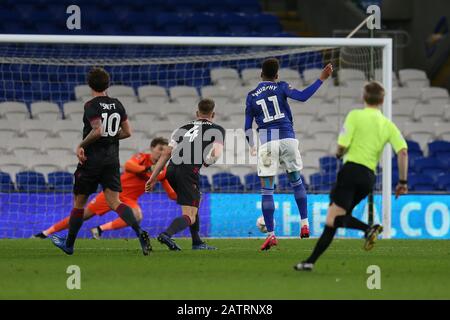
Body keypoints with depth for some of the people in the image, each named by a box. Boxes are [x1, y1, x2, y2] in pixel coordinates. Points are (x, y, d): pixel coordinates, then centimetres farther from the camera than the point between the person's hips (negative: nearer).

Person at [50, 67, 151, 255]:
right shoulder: (117, 105, 8)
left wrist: (81, 146, -12)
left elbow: (98, 130, -23)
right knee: (114, 202, -3)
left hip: (91, 160, -5)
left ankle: (69, 244, 22)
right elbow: (127, 132, 10)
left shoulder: (91, 106, -11)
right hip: (112, 159, 5)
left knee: (79, 202, 10)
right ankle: (139, 232, -28)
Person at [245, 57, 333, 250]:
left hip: (267, 142, -1)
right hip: (287, 139, 1)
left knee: (266, 189, 0)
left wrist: (252, 147, 24)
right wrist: (321, 79, -7)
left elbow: (248, 127, 10)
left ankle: (271, 234, -6)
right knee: (296, 181, 20)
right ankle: (304, 224, 16)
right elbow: (302, 96, -12)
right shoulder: (281, 87, 5)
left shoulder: (252, 96, 10)